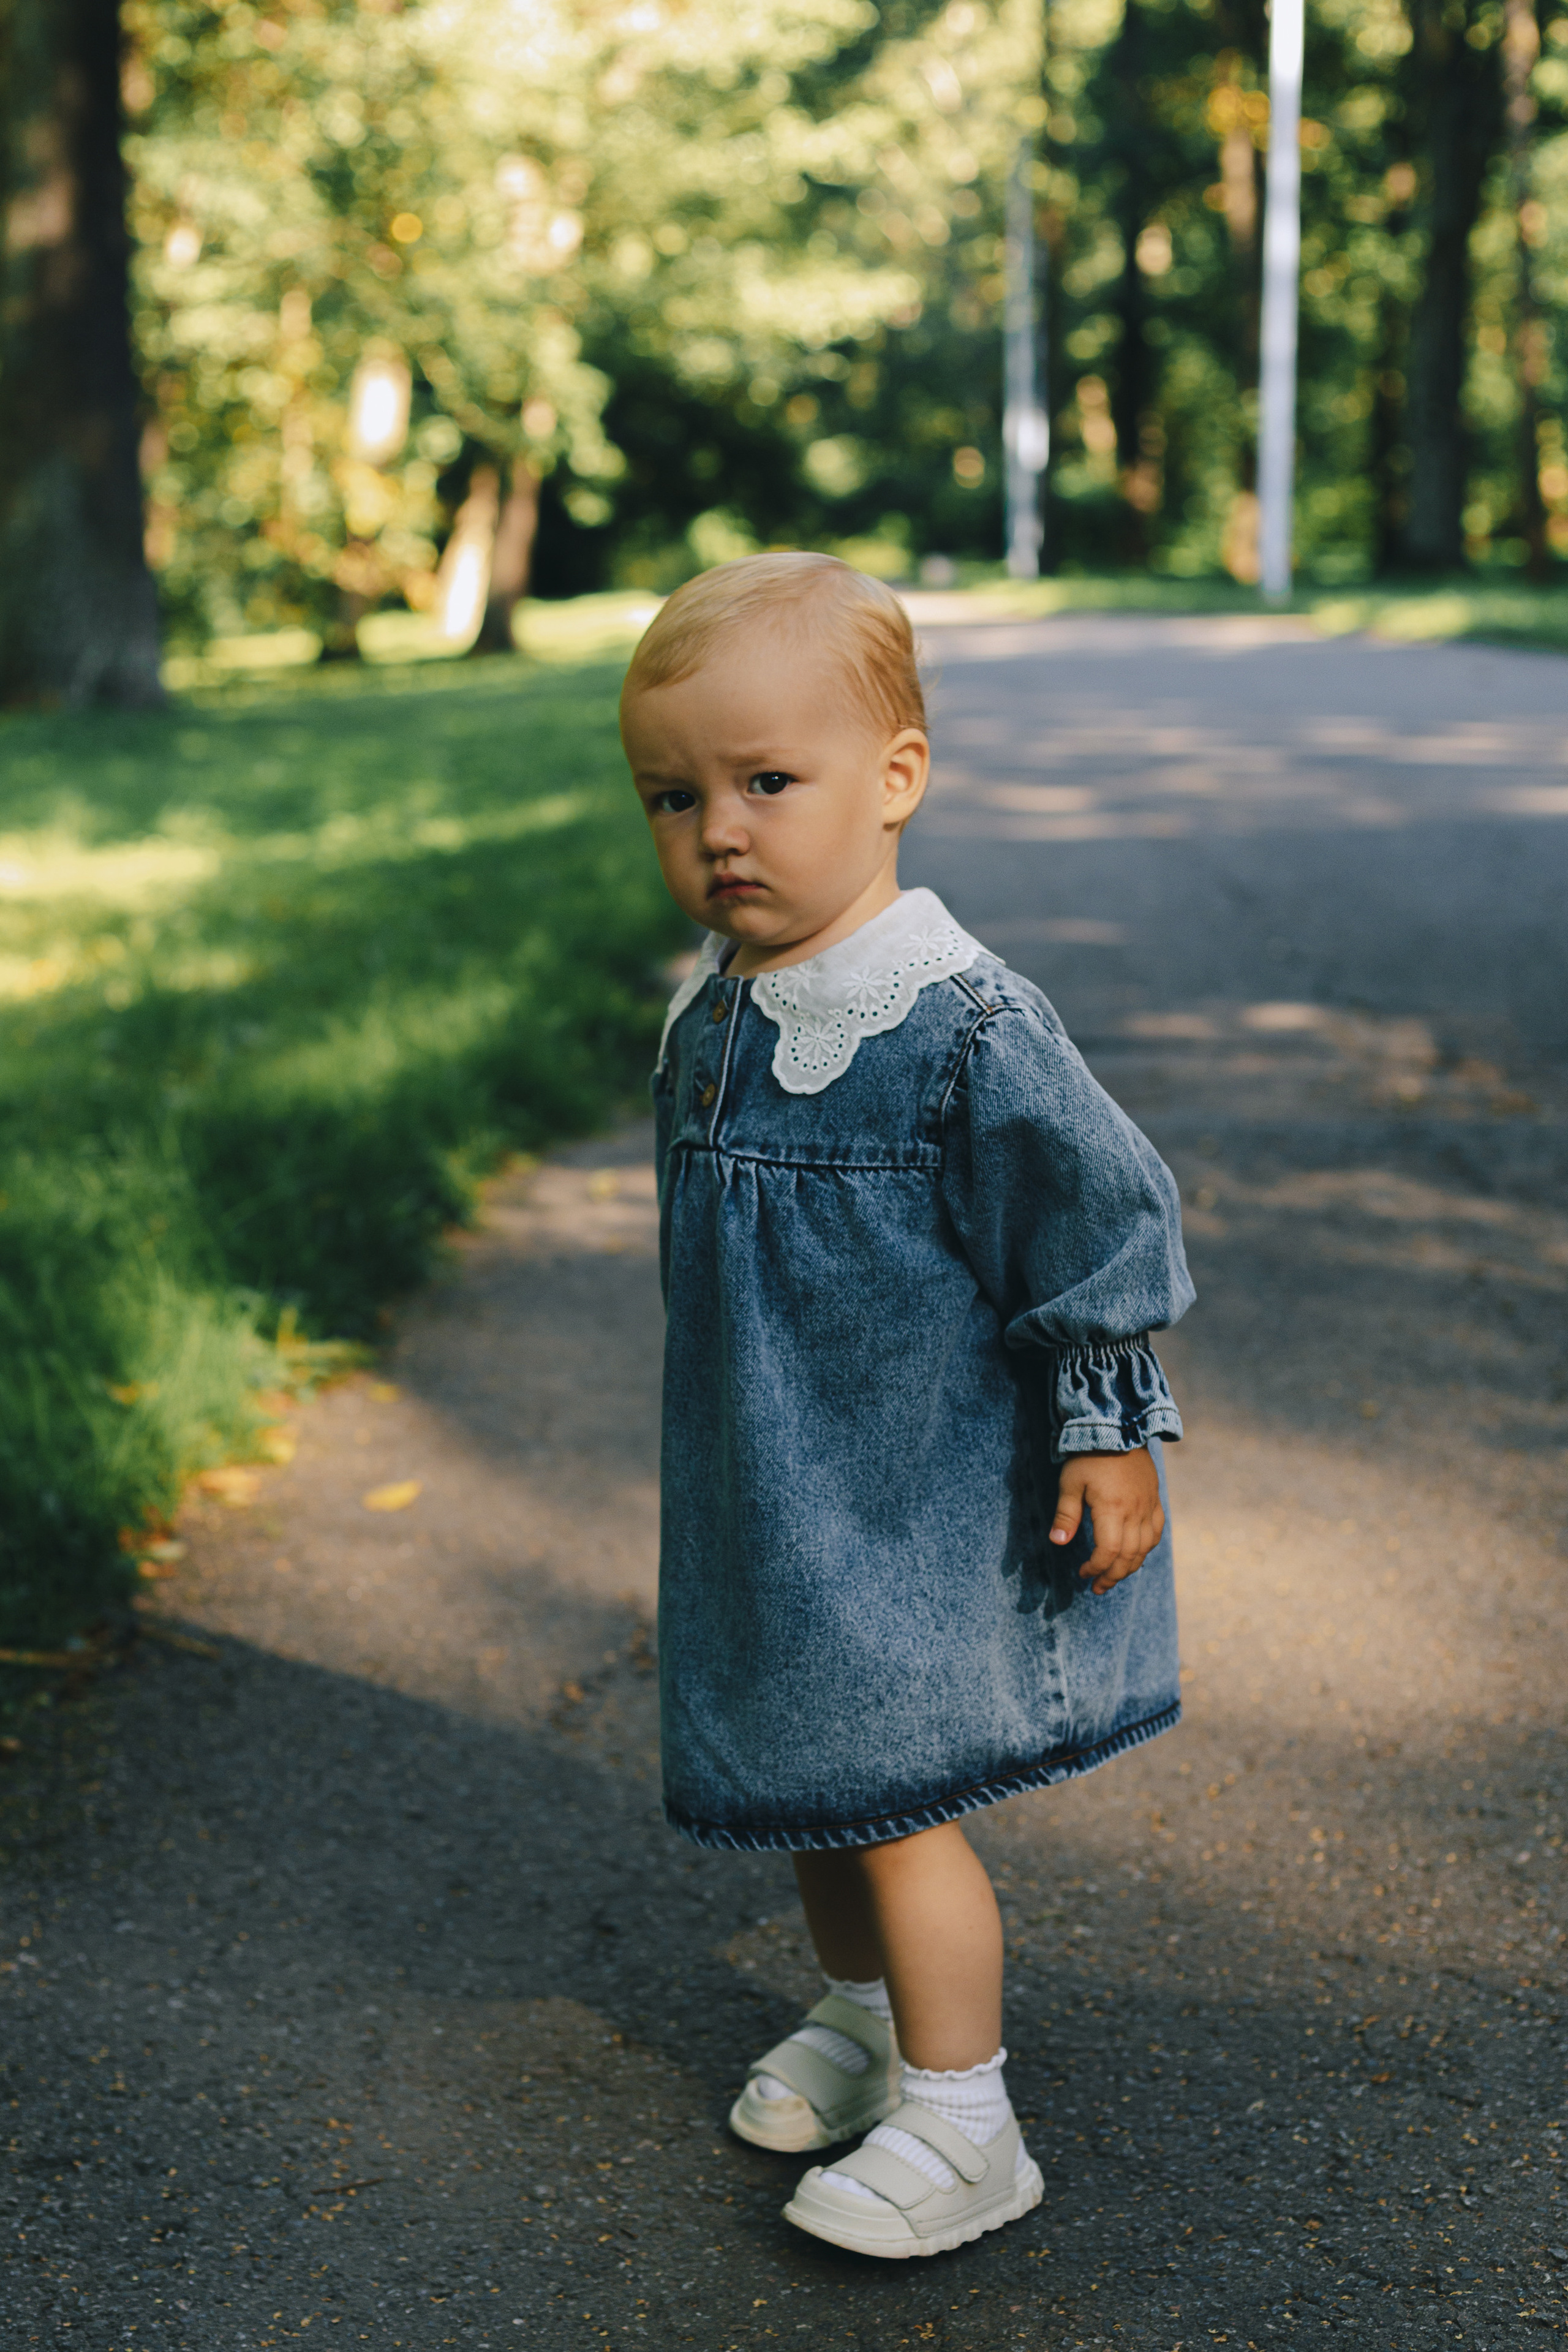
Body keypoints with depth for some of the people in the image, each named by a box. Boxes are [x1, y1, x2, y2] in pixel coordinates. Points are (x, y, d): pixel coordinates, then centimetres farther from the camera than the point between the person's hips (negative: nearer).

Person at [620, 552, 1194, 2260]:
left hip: (921, 1510, -7)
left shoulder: (961, 1025, -21)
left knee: (892, 1792, 0)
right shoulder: (708, 1013, 3)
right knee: (808, 1781, 19)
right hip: (768, 1499, 7)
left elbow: (1102, 1222, -15)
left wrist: (1110, 1434, -13)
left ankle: (960, 2125, 16)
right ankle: (863, 2015, 42)